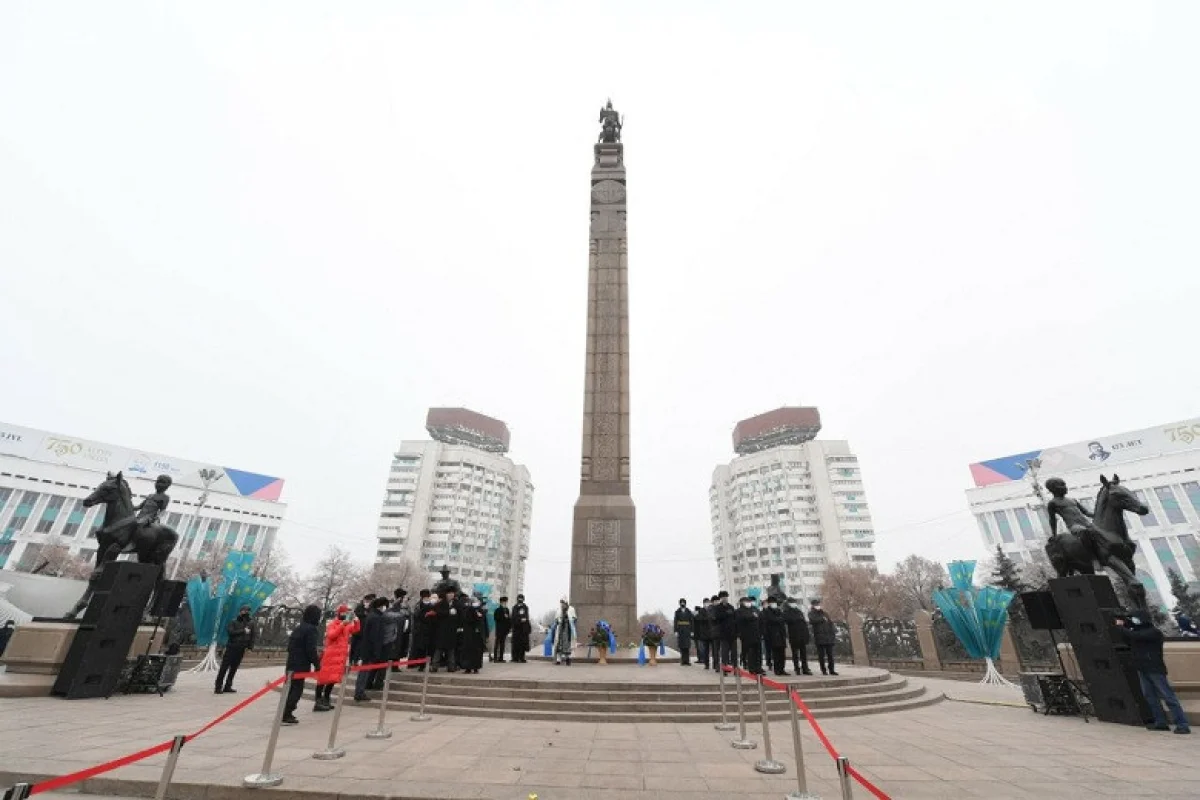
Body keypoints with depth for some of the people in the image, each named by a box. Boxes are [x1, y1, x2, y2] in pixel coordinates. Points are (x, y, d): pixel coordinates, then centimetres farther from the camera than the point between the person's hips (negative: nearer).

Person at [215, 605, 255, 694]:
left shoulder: (251, 624, 8)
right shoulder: (233, 622, -2)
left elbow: (252, 636, 10)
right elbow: (230, 632, -17)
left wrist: (250, 646, 0)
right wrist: (243, 631, -16)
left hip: (241, 650, 4)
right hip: (231, 648, -4)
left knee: (233, 669, 8)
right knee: (224, 668, -4)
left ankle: (227, 686, 16)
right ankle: (218, 687, 1)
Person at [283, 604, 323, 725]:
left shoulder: (298, 628, 12)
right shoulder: (311, 629, -16)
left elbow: (290, 646, 19)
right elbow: (311, 650, -19)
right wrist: (317, 663, -9)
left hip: (292, 664, 9)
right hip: (301, 665, -9)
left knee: (291, 688, 17)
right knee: (297, 689, -1)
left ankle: (286, 713, 21)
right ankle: (286, 716, -2)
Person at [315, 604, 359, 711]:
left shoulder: (347, 624, 11)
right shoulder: (333, 623, -10)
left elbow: (355, 630, 16)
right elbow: (331, 635, -24)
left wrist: (356, 621, -2)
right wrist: (342, 625, -30)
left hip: (341, 654, 7)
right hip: (331, 654, -7)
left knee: (333, 677, 11)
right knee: (324, 677, -2)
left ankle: (326, 700, 21)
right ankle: (318, 701, 4)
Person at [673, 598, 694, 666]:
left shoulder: (689, 611, 4)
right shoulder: (677, 612, 4)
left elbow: (692, 622, 5)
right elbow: (675, 622, 2)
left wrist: (692, 631, -1)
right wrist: (676, 631, -5)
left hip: (687, 630, 0)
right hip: (680, 631, 0)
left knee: (687, 646, -5)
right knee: (681, 646, 0)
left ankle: (687, 661, -1)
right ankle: (682, 661, 6)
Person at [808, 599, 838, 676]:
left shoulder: (824, 613, 18)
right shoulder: (811, 613, 4)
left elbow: (831, 623, 16)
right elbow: (813, 620, -17)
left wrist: (834, 633, 5)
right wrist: (822, 619, -7)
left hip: (829, 637, 4)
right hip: (819, 637, -4)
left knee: (830, 654, 3)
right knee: (821, 655, 0)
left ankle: (831, 670, 10)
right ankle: (823, 670, 6)